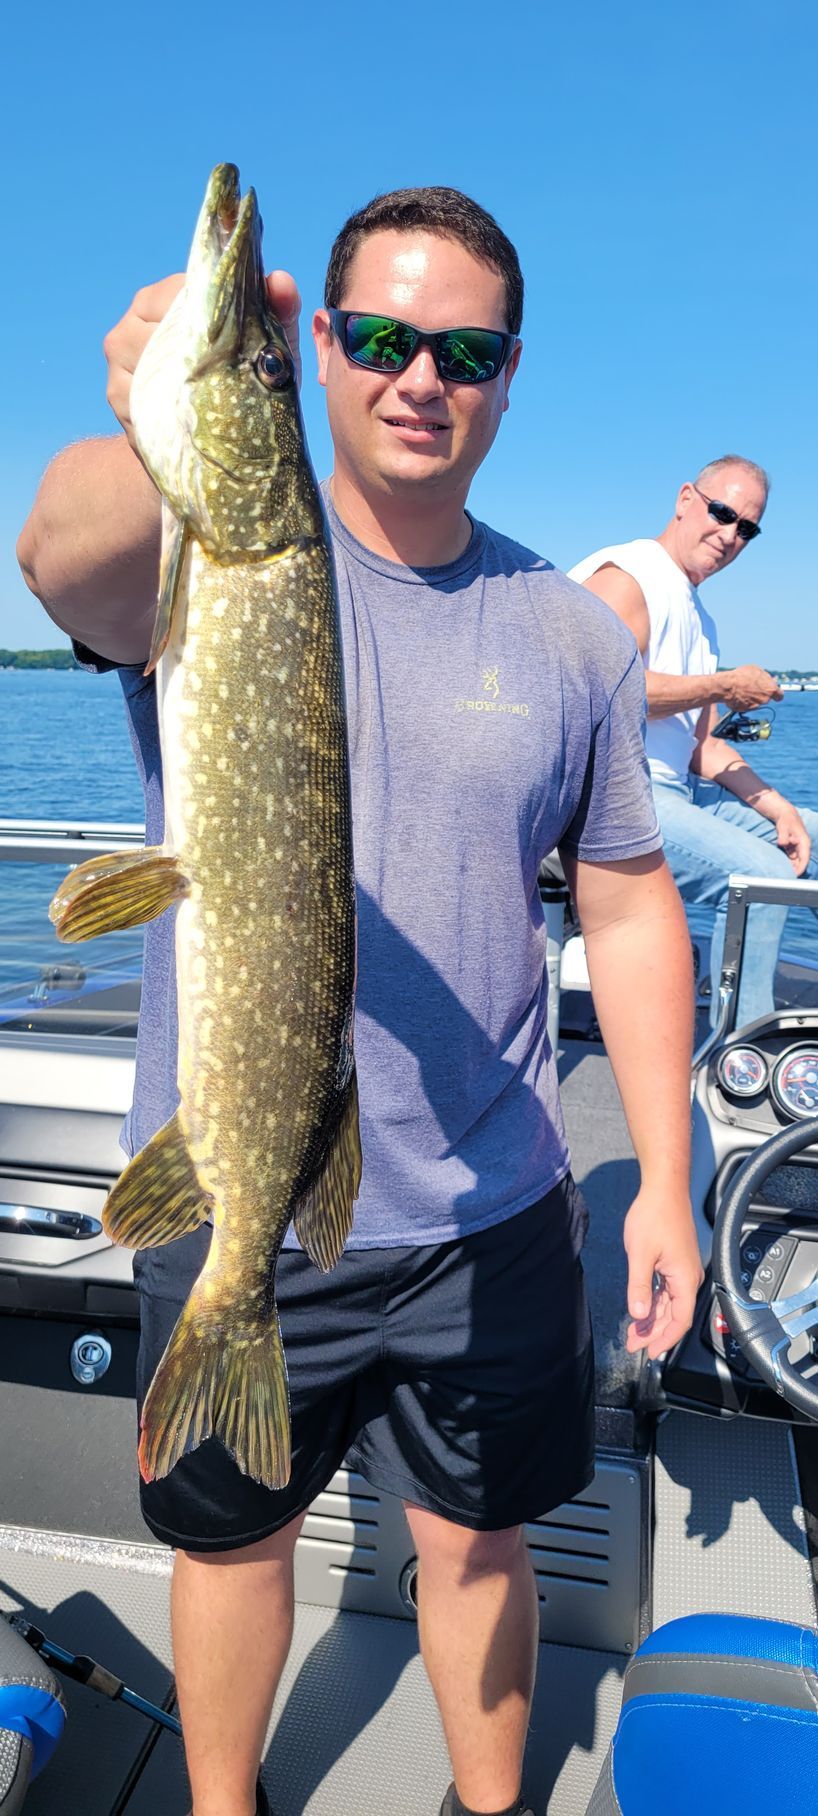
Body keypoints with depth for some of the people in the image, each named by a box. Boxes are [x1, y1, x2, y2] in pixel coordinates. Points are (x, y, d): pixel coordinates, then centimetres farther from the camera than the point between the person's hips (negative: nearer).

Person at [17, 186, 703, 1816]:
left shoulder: (570, 635, 0)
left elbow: (630, 910, 4)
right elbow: (66, 564, -32)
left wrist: (666, 1179, 1)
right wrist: (154, 448, -55)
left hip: (488, 1211, 2)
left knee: (477, 1539, 21)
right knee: (235, 1537, 21)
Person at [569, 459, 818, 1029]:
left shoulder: (700, 618, 22)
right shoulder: (626, 574, -7)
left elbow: (702, 748, 20)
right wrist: (727, 686, -12)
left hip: (675, 791, 10)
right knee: (762, 875, -25)